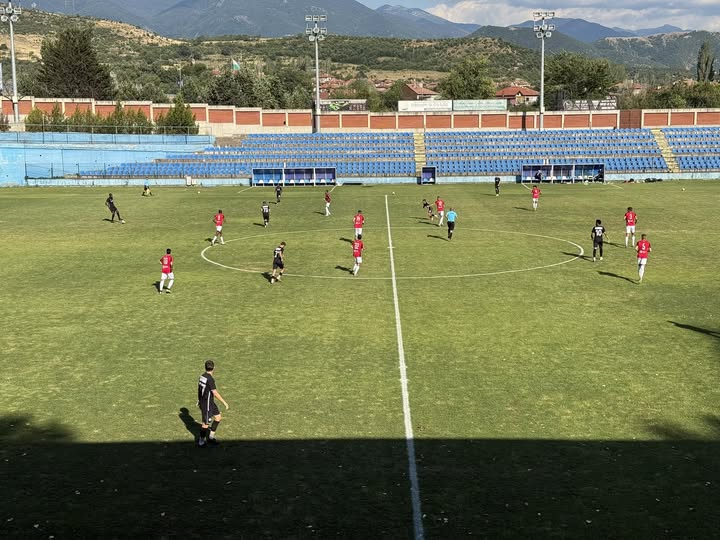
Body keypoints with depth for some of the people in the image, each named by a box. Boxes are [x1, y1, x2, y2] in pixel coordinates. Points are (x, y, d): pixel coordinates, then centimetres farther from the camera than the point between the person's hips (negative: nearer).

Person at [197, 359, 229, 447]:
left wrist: (199, 400, 31)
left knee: (218, 417, 16)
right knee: (206, 423, 3)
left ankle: (211, 437, 25)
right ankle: (201, 441, 17)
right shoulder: (210, 379, -24)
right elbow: (215, 393, -25)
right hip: (207, 404, -9)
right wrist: (224, 403, -20)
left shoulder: (202, 376, 4)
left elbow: (199, 389, 16)